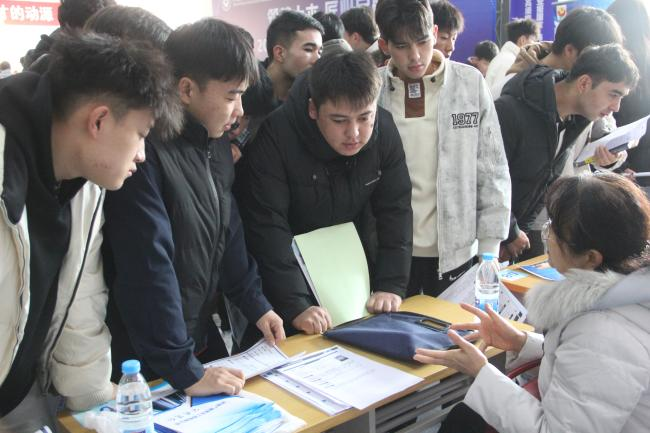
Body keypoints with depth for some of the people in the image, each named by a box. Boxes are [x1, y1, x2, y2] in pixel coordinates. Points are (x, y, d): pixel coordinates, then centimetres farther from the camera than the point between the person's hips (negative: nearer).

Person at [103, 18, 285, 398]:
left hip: (202, 335, 8)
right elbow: (148, 270, -28)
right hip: (145, 359, -8)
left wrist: (256, 304, 10)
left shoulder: (217, 149, 3)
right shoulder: (144, 152, -26)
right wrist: (183, 370, -25)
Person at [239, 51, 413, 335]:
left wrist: (391, 286, -17)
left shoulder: (384, 131, -14)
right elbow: (268, 227, -29)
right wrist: (295, 306, -35)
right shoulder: (276, 138, -27)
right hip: (294, 279, -3)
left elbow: (396, 211, -10)